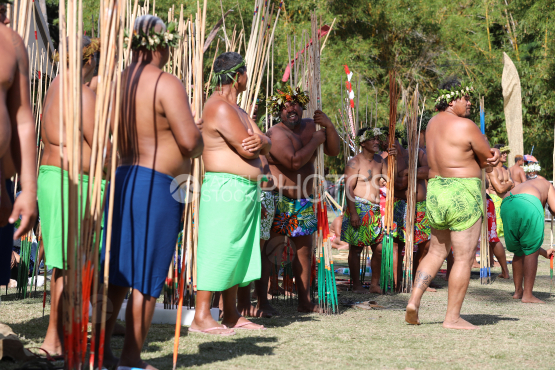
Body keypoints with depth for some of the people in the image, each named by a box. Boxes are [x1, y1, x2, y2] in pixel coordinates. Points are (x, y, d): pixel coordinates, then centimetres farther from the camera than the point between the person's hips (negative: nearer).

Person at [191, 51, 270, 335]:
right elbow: (246, 149, -19)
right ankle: (201, 317, -7)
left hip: (246, 191, 10)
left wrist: (259, 143, -12)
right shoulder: (220, 108, -14)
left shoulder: (237, 110, 20)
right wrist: (254, 145, 4)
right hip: (225, 187, -10)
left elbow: (266, 144, 12)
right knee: (216, 251, -9)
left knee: (237, 252, 12)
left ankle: (231, 315, 19)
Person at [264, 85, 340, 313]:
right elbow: (294, 161, -27)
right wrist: (315, 141, -15)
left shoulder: (310, 126, 9)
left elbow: (333, 151, 9)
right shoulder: (277, 134, -15)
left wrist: (329, 126, -6)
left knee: (304, 250, 12)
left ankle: (304, 301, 20)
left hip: (302, 201, 8)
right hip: (278, 201, -8)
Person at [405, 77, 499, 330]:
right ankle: (452, 318, 3)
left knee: (437, 252, 20)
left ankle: (414, 302, 7)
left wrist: (487, 157, -4)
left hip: (436, 191, 8)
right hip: (463, 194, -8)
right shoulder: (465, 126, -14)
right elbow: (488, 158, -4)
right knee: (464, 258, 0)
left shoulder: (434, 123, 12)